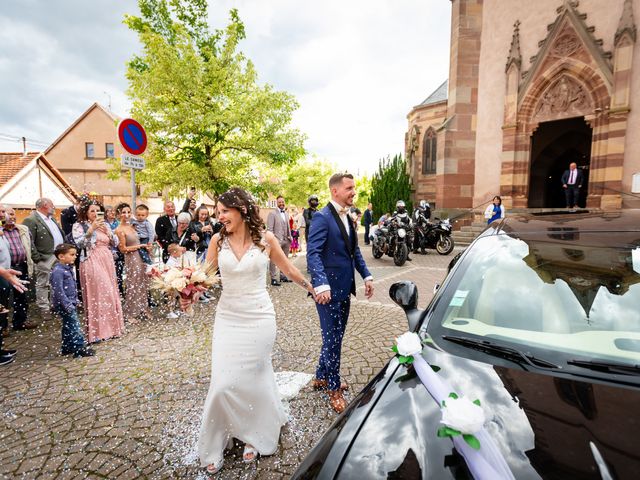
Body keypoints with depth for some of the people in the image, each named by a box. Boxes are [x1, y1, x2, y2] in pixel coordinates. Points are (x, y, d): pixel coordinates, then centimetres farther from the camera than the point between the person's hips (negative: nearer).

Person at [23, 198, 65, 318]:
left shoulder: (52, 218, 15)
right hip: (45, 259, -8)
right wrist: (37, 258, -17)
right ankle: (44, 309, 13)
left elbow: (60, 234, 20)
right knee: (43, 284, 3)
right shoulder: (31, 220, -12)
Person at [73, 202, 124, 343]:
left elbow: (115, 242, 10)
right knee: (96, 295, -7)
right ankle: (97, 331, 2)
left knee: (110, 293, 7)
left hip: (107, 262, 5)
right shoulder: (78, 225, 0)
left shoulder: (104, 224, 14)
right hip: (91, 263, -5)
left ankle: (111, 327, 17)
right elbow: (79, 243, -13)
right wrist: (91, 229, -19)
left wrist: (106, 230, -5)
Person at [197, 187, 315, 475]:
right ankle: (213, 446, 30)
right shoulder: (218, 240, -2)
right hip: (228, 318, 2)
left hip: (258, 318, -2)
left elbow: (289, 270, 6)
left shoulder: (266, 239, -6)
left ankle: (255, 437, 37)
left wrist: (312, 288, 16)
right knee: (224, 384, 3)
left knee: (253, 379, 9)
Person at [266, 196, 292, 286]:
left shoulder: (286, 214, 17)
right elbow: (270, 229, -8)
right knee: (274, 261, -4)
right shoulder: (272, 213, -3)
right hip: (277, 240, -6)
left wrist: (290, 237, 12)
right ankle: (274, 279, 0)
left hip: (286, 240, 7)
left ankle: (283, 276, 21)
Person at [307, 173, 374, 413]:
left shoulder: (347, 218, 12)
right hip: (328, 290, -8)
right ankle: (334, 389, 23)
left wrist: (366, 276, 8)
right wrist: (321, 285, -33)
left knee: (336, 337, 19)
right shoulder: (322, 217, -15)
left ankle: (321, 377, 39)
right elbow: (313, 254, -23)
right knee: (332, 339, 4)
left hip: (344, 288, 9)